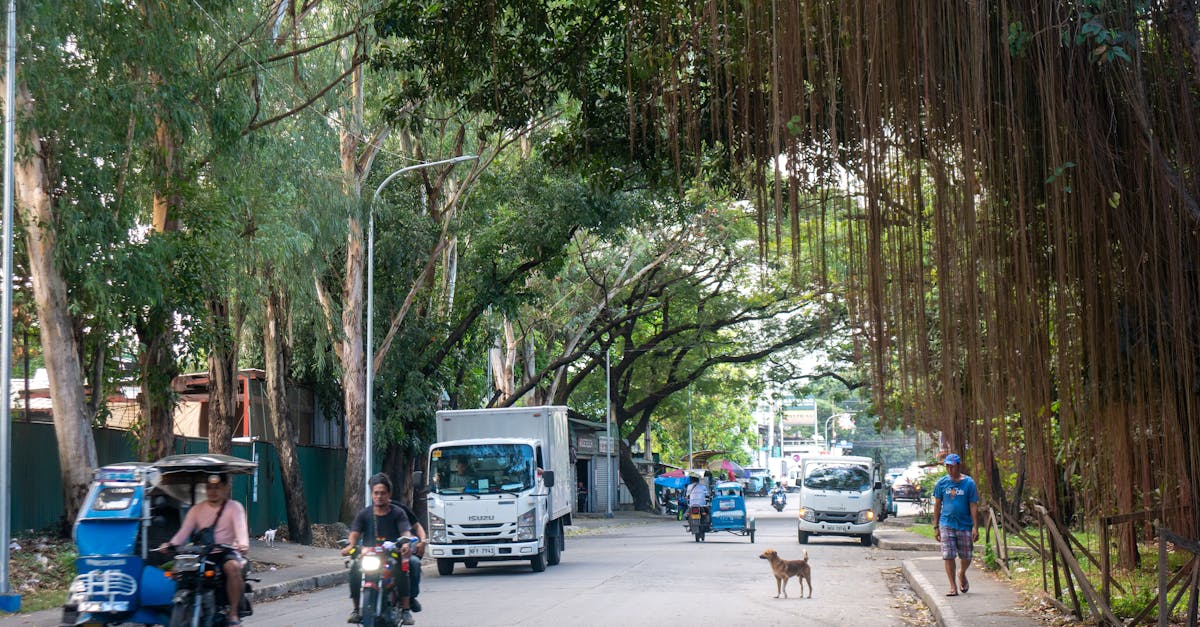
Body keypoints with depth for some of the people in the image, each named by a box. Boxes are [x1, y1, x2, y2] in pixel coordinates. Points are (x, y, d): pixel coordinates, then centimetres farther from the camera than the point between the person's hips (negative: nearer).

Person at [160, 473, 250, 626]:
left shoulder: (234, 507, 4)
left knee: (233, 567, -37)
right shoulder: (197, 509, 15)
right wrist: (170, 544, -18)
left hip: (227, 552, -4)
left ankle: (234, 613, -28)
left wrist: (243, 544, -36)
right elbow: (184, 531, 3)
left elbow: (241, 528, -13)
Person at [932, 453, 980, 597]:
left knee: (966, 557, 7)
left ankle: (961, 574, 38)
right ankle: (953, 587, 5)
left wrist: (975, 527, -7)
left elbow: (974, 506, -2)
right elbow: (937, 505, 8)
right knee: (948, 556, -4)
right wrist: (936, 527, 6)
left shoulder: (969, 483, -2)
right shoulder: (942, 483, 2)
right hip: (947, 524, 1)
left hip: (965, 525, -1)